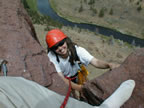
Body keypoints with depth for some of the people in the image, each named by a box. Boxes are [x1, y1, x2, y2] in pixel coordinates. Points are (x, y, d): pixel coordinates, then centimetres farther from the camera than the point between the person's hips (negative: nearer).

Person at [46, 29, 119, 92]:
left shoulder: (77, 50, -25)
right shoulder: (51, 57, -29)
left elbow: (96, 62, -35)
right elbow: (60, 78, -33)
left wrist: (109, 65, -56)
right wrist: (77, 87, -49)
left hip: (76, 79, 2)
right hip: (61, 82, -1)